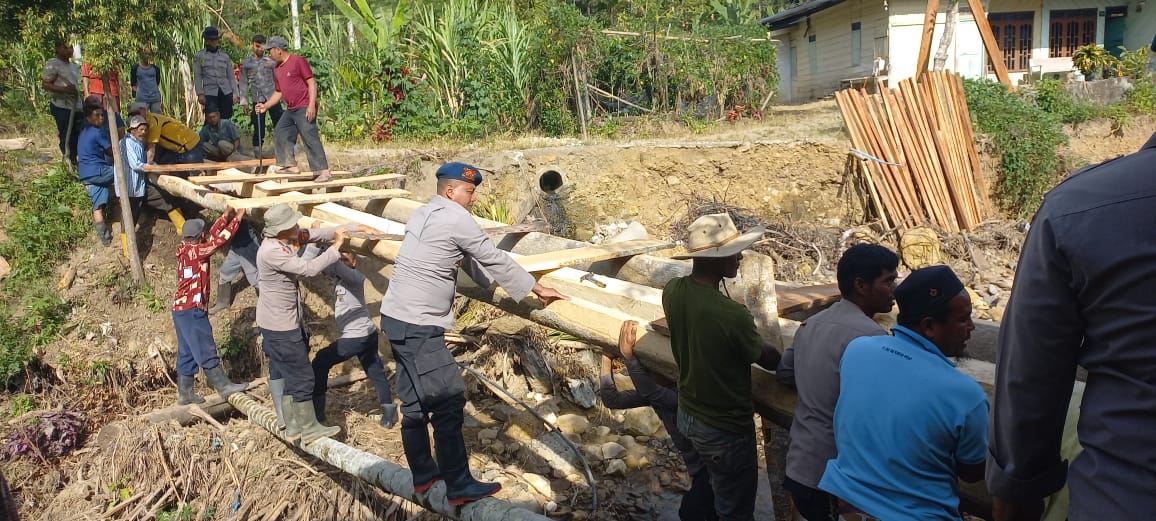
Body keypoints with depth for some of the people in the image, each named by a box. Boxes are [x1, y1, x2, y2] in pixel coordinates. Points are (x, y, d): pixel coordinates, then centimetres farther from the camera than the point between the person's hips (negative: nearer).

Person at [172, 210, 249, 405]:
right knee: (205, 350, -4)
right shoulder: (195, 251, -14)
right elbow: (219, 241, -17)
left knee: (187, 352, 12)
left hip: (181, 308, 9)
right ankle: (224, 386, 1)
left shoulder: (185, 249, 10)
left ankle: (185, 393, 17)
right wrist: (237, 219, -10)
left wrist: (225, 216, 22)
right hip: (192, 309, -9)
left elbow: (211, 237, 19)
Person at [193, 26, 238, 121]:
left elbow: (231, 76, 12)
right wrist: (200, 94, -5)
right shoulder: (198, 56, 8)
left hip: (226, 92, 2)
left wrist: (235, 93, 3)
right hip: (210, 93, -2)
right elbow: (197, 77, 4)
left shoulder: (225, 56, 13)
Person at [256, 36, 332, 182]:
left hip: (304, 108, -9)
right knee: (279, 133, 10)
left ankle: (323, 171, -16)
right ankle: (291, 165, 15)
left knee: (310, 137, -15)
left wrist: (312, 105, -20)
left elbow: (312, 83, -12)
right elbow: (278, 92, 23)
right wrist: (265, 106, 13)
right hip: (290, 110, 9)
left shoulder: (298, 61, -7)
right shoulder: (277, 69, 16)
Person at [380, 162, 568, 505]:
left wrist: (494, 281, 28)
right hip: (417, 326, -10)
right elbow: (494, 259, -8)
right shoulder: (456, 218, -12)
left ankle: (423, 474, 28)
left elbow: (467, 258, 23)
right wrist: (536, 289, 1)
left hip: (398, 319, 10)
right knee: (448, 401, -4)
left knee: (416, 401, 16)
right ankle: (460, 487, 3)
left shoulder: (425, 213, 16)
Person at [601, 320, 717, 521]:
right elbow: (612, 400, -10)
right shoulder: (655, 390, -5)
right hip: (698, 467, 9)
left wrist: (628, 356, -50)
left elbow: (649, 392, -49)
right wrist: (607, 360, -17)